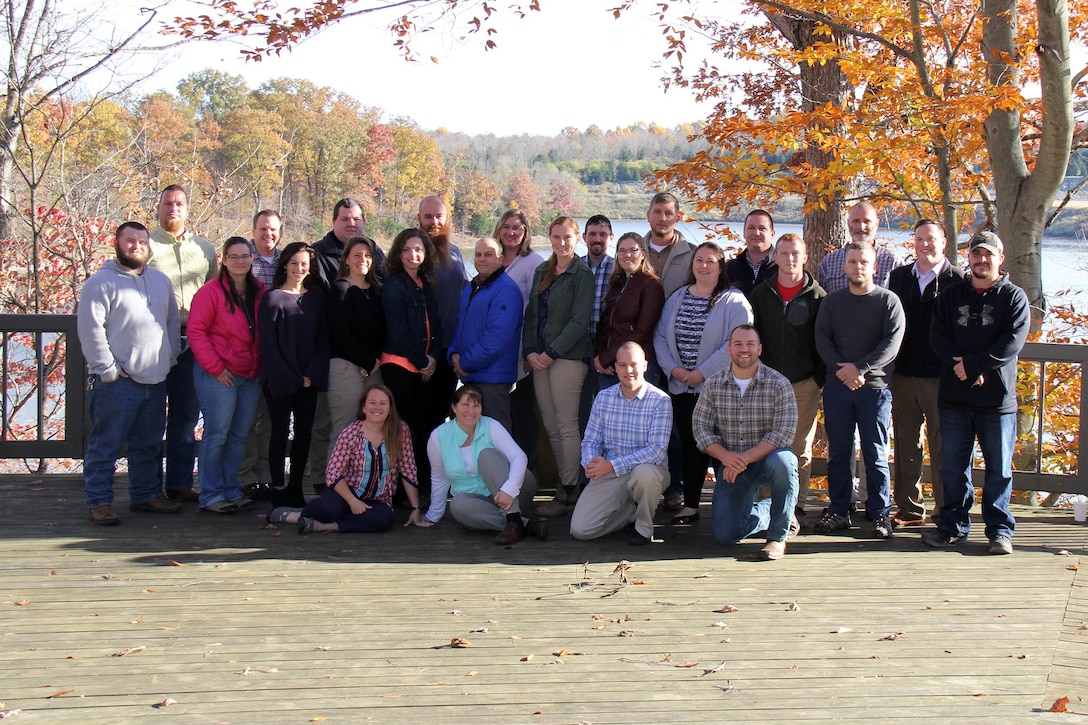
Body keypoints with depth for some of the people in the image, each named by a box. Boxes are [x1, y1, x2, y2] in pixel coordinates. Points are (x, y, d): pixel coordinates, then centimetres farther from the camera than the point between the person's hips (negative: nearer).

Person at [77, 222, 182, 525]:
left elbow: (173, 321, 21)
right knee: (105, 444, -2)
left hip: (155, 379, 6)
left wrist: (170, 357, 9)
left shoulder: (161, 281, 15)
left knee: (148, 444, 15)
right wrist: (107, 369, -15)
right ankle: (99, 502, 4)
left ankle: (145, 494, 26)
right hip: (115, 382, -6)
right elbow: (90, 329, -12)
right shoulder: (101, 282, -6)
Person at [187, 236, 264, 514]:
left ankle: (232, 491, 20)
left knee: (239, 435, 10)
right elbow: (196, 332, -9)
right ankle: (211, 495, 4)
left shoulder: (260, 292, 11)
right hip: (219, 375, -6)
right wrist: (215, 366, -12)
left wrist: (261, 367, 7)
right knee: (217, 434, -3)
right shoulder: (211, 291, -6)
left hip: (251, 376, 6)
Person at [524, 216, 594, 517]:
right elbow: (532, 313, 15)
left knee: (566, 425, -6)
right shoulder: (542, 272, 16)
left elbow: (579, 320, -11)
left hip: (567, 357, -7)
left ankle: (567, 493, -3)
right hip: (539, 357, 7)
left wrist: (551, 353, -14)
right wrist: (529, 351, 2)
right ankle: (564, 483, 14)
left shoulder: (582, 274, -5)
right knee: (551, 426, 7)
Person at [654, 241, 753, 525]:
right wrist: (673, 368, -5)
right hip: (681, 387, 5)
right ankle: (689, 506, 13)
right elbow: (660, 335, 11)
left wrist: (703, 372, -17)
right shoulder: (676, 298, 13)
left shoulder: (734, 301, -4)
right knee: (689, 444, 8)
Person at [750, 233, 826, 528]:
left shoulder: (817, 296, 1)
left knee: (801, 448, 3)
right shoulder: (761, 294, 8)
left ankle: (798, 505, 10)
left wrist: (819, 378, -6)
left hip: (804, 384, -2)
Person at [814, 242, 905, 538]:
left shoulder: (888, 301, 2)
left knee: (875, 454, 0)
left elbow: (892, 342, -7)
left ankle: (880, 513, 7)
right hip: (836, 386, 3)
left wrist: (860, 368, -15)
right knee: (838, 452, 6)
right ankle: (838, 511, 13)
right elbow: (822, 339, 3)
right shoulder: (831, 301, 12)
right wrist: (841, 370, -11)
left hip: (875, 387, -3)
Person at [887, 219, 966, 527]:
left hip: (940, 376, -4)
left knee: (942, 445, 3)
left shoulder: (957, 280, -2)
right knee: (905, 444, 9)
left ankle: (945, 510, 12)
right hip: (902, 374, 4)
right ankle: (909, 508, 18)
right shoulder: (898, 277, 12)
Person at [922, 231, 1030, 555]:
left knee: (999, 468, 3)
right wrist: (963, 365, -15)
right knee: (953, 467, 8)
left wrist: (972, 364, -17)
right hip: (954, 397, 3)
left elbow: (1011, 344, -10)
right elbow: (937, 337, 1)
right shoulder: (951, 295, 11)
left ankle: (1000, 529, 12)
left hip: (998, 398, -3)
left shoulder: (1014, 297, 1)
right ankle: (953, 525, 18)